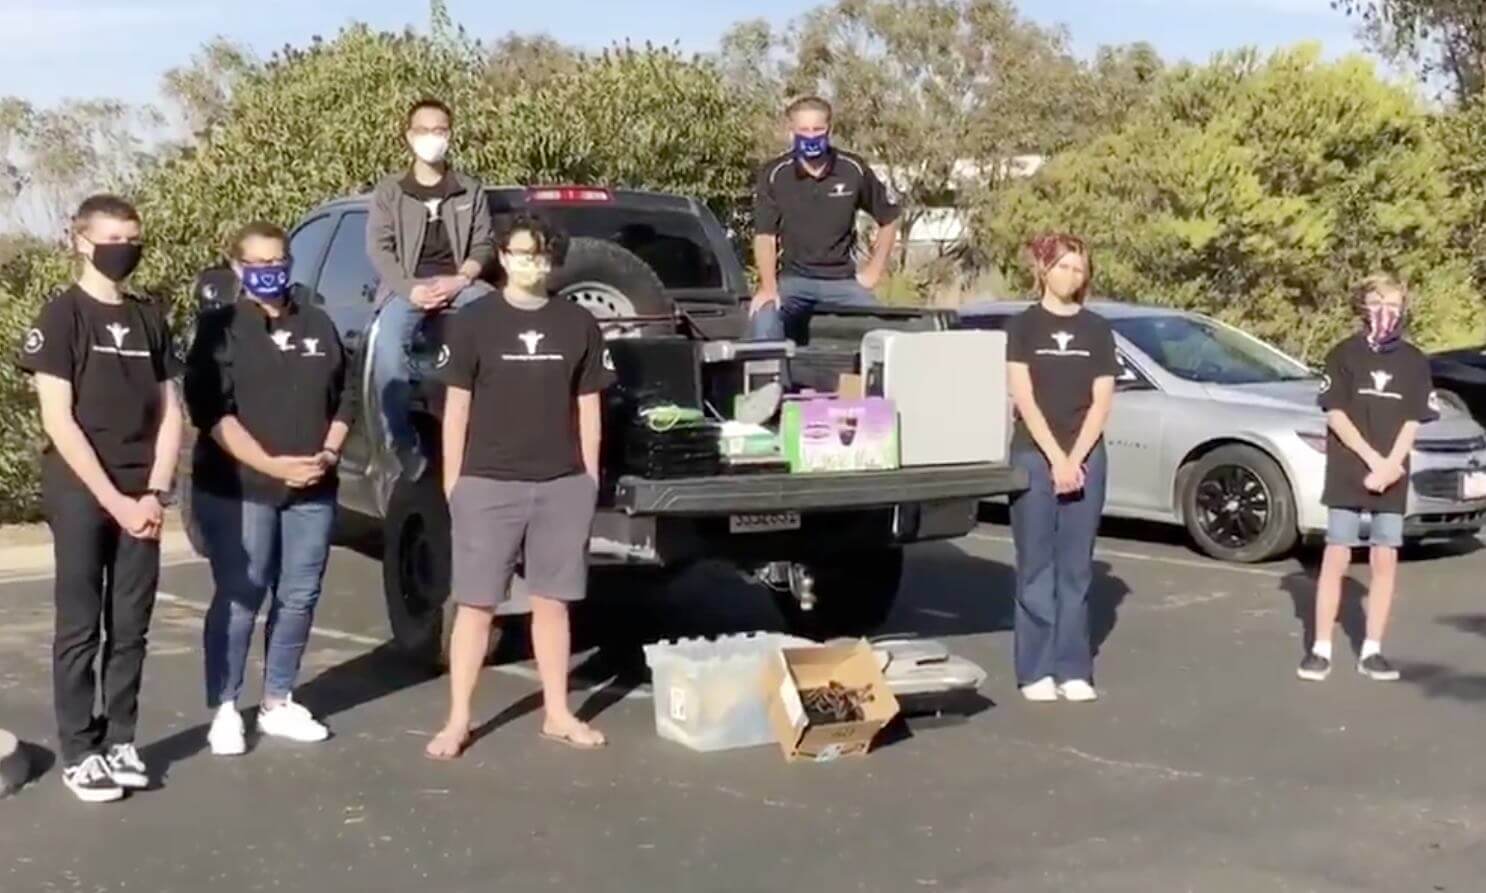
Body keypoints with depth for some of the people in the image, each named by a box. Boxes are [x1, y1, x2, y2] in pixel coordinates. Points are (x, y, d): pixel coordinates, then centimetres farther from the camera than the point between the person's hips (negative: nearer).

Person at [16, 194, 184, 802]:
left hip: (140, 499, 5)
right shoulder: (61, 317, -5)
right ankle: (79, 752, 8)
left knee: (131, 627, 7)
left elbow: (169, 413, 10)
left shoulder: (150, 320, 11)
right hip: (80, 494, -4)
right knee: (80, 627, 1)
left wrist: (154, 493, -3)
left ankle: (119, 740, 17)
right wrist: (114, 500, -14)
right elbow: (58, 422, -11)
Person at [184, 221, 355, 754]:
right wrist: (270, 464, -18)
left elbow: (344, 398, 14)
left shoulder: (318, 326, 13)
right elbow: (211, 412, -10)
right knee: (238, 600, -2)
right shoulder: (220, 327, -1)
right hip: (237, 490, -4)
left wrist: (328, 454, -4)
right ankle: (224, 709, 9)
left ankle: (278, 704, 21)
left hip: (312, 491, 4)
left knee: (299, 598, 8)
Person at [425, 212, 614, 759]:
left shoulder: (578, 325, 6)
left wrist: (589, 477, 7)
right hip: (487, 484, -2)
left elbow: (588, 407, 10)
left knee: (552, 602, 11)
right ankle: (458, 721, 10)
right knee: (476, 605, 2)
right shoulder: (476, 323, -1)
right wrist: (453, 481, -1)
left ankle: (557, 714, 21)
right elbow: (456, 406, 2)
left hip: (563, 485, 2)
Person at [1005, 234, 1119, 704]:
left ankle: (1073, 670, 8)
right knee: (1036, 567, -2)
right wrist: (1055, 458, -13)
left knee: (1076, 568, 4)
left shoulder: (1097, 330, 10)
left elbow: (1101, 402, 4)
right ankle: (1036, 671, 2)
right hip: (1034, 456, -2)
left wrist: (1075, 459, -8)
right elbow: (1024, 398, -5)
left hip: (1086, 458, 2)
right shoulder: (1023, 326, 3)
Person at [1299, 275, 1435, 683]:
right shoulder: (1344, 354, 1)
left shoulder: (1415, 362, 7)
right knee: (1335, 559, -2)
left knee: (1385, 561, 2)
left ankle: (1372, 650, 11)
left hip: (1392, 480, 2)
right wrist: (1373, 459, -13)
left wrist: (1390, 466, -11)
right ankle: (1321, 649, 3)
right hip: (1346, 476, -2)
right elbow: (1336, 414, -5)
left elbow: (1412, 422, 3)